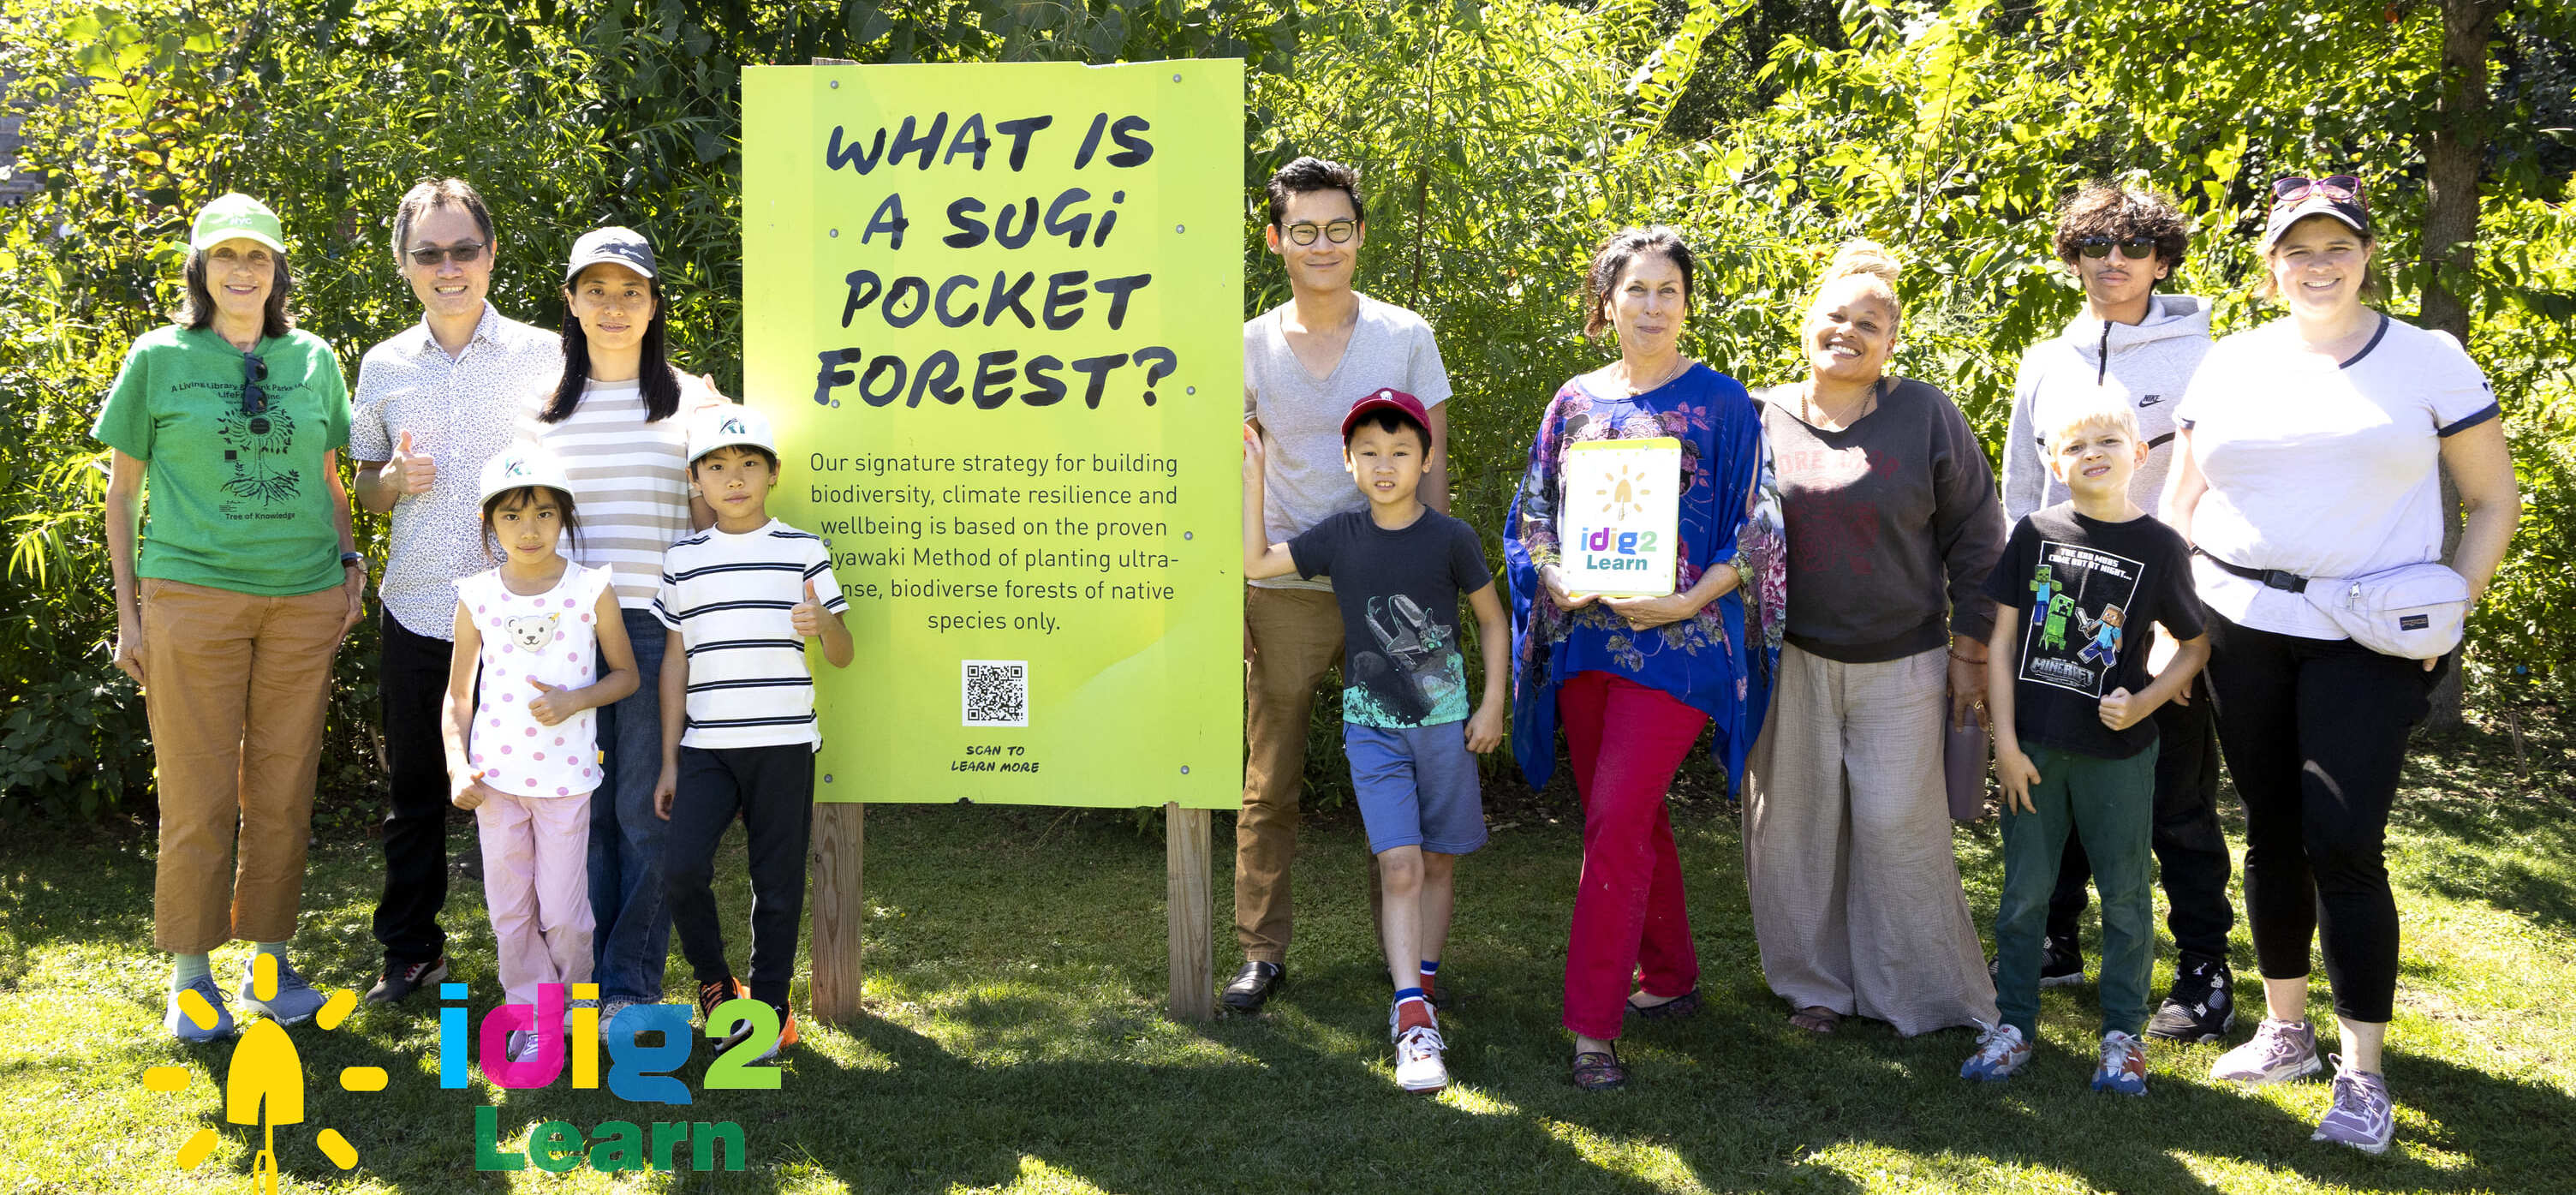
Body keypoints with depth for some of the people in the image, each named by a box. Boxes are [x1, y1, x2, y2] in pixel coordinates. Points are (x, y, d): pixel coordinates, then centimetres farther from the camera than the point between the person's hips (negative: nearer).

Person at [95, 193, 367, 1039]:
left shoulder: (313, 359, 10)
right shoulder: (159, 359, 3)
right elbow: (123, 488, 6)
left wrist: (352, 565, 9)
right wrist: (129, 611, 2)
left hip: (304, 599, 3)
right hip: (192, 593, -2)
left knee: (283, 792, 6)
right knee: (198, 796, 0)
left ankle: (270, 961, 18)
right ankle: (191, 975, 11)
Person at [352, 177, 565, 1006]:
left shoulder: (542, 355, 0)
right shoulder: (383, 366, 7)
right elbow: (366, 489, 15)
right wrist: (395, 480, -8)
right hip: (416, 612, 3)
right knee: (413, 789, 10)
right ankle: (409, 952, 23)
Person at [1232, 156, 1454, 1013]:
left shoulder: (1405, 337, 2)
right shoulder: (1249, 347, 3)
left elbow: (1430, 466, 4)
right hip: (1287, 589, 0)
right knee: (1270, 783, 3)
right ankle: (1262, 951, 13)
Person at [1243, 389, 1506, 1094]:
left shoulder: (1450, 538, -6)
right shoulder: (1340, 537, -1)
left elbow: (1492, 617, 4)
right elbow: (1254, 563, 2)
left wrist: (1493, 703, 0)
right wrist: (1253, 481, -2)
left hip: (1444, 723, 0)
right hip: (1372, 726, 0)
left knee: (1439, 863, 9)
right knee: (1399, 865, -11)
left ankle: (1419, 989, 27)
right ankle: (1415, 1024, -15)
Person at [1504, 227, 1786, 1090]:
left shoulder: (1720, 403, 0)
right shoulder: (1575, 403, 12)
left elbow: (1754, 530, -2)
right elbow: (1534, 515, 14)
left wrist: (1690, 600, -16)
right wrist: (1555, 577, -7)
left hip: (1676, 640, -5)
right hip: (1585, 634, 5)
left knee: (1617, 819, -13)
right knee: (1631, 818, 13)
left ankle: (1593, 1026, -10)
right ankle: (1672, 978, 31)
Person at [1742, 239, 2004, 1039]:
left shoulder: (1925, 415, 0)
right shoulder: (1763, 417, 3)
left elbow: (1974, 541, 3)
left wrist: (1969, 651, 1)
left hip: (1901, 664, -2)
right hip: (1791, 663, 2)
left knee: (1898, 825, -2)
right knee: (1795, 822, 4)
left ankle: (1922, 994, 13)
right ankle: (1816, 985, 19)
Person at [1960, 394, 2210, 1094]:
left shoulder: (2159, 547, -3)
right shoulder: (2036, 534, 0)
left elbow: (2195, 646, 6)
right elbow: (2001, 640, 1)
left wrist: (2145, 702, -11)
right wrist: (2005, 742, -4)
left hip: (2118, 750, -1)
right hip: (2035, 746, 1)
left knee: (2124, 895, 7)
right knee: (2024, 892, 8)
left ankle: (2123, 1033, 20)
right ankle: (2014, 1023, 21)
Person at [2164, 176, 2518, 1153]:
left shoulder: (2430, 361, 2)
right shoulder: (2230, 365, 9)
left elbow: (2494, 501, 6)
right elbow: (2181, 502, 16)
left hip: (2367, 639, -3)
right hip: (2241, 631, 3)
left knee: (2343, 843, -10)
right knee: (2270, 833, 11)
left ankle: (2362, 1074, -1)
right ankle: (2285, 1031, 26)